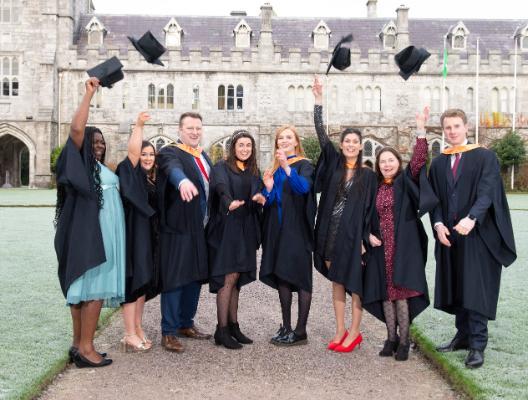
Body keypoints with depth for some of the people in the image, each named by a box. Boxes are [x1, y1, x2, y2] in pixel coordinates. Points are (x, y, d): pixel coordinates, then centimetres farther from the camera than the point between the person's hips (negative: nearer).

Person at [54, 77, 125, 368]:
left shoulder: (100, 168, 21)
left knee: (84, 289, 8)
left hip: (102, 234, 9)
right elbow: (76, 128, -20)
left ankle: (78, 345, 11)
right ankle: (85, 348, -7)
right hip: (89, 234, -9)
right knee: (94, 288, -10)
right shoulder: (81, 163, -4)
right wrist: (89, 93, -16)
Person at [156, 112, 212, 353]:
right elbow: (173, 168, -31)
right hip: (178, 227, -8)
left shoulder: (204, 156, 17)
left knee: (196, 277, 13)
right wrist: (183, 181, -53)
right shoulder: (170, 153, -8)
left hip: (201, 228, 8)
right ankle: (169, 332, 5)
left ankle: (186, 324, 27)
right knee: (175, 279, -4)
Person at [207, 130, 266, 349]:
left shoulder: (254, 173, 15)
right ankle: (222, 331, -4)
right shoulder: (221, 168, -4)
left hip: (245, 231, 6)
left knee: (236, 279, 9)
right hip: (226, 228, -6)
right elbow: (221, 187, -25)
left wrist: (260, 198, -14)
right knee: (229, 278, -9)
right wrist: (229, 202, -47)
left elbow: (258, 196, 11)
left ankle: (233, 325, 15)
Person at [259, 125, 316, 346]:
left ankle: (300, 332, 0)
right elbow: (268, 202, 15)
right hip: (278, 230, 7)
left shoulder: (304, 165, -2)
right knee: (281, 276, 8)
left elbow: (304, 187, -24)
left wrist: (286, 167, -37)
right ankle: (286, 327, 16)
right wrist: (268, 188, -6)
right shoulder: (274, 169, 16)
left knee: (300, 277, -4)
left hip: (297, 229, -7)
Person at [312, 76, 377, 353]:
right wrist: (318, 102, -9)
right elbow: (321, 134, -3)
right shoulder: (334, 164, 5)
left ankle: (354, 333, 13)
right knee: (336, 281, 9)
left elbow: (370, 209, -1)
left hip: (353, 234, -3)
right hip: (331, 233, 3)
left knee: (355, 283, 3)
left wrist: (365, 239, -8)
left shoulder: (368, 175, 0)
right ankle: (340, 331, 18)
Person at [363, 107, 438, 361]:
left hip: (404, 247, -4)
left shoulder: (406, 181, 2)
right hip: (381, 248, 4)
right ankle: (391, 338, 19)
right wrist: (369, 235, 0)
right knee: (385, 293, 7)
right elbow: (367, 217, 17)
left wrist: (420, 130, -24)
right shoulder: (375, 187, 11)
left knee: (401, 292, -5)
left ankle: (404, 342, 5)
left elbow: (418, 160, -15)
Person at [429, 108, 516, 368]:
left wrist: (471, 218, -29)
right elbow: (434, 198, 8)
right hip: (449, 236, 5)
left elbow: (487, 192, -13)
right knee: (456, 289, 11)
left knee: (476, 291, -4)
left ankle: (477, 346, 1)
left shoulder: (485, 157, -1)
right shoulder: (438, 163, 12)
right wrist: (438, 224, -10)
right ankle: (463, 336, 23)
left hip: (478, 235, -4)